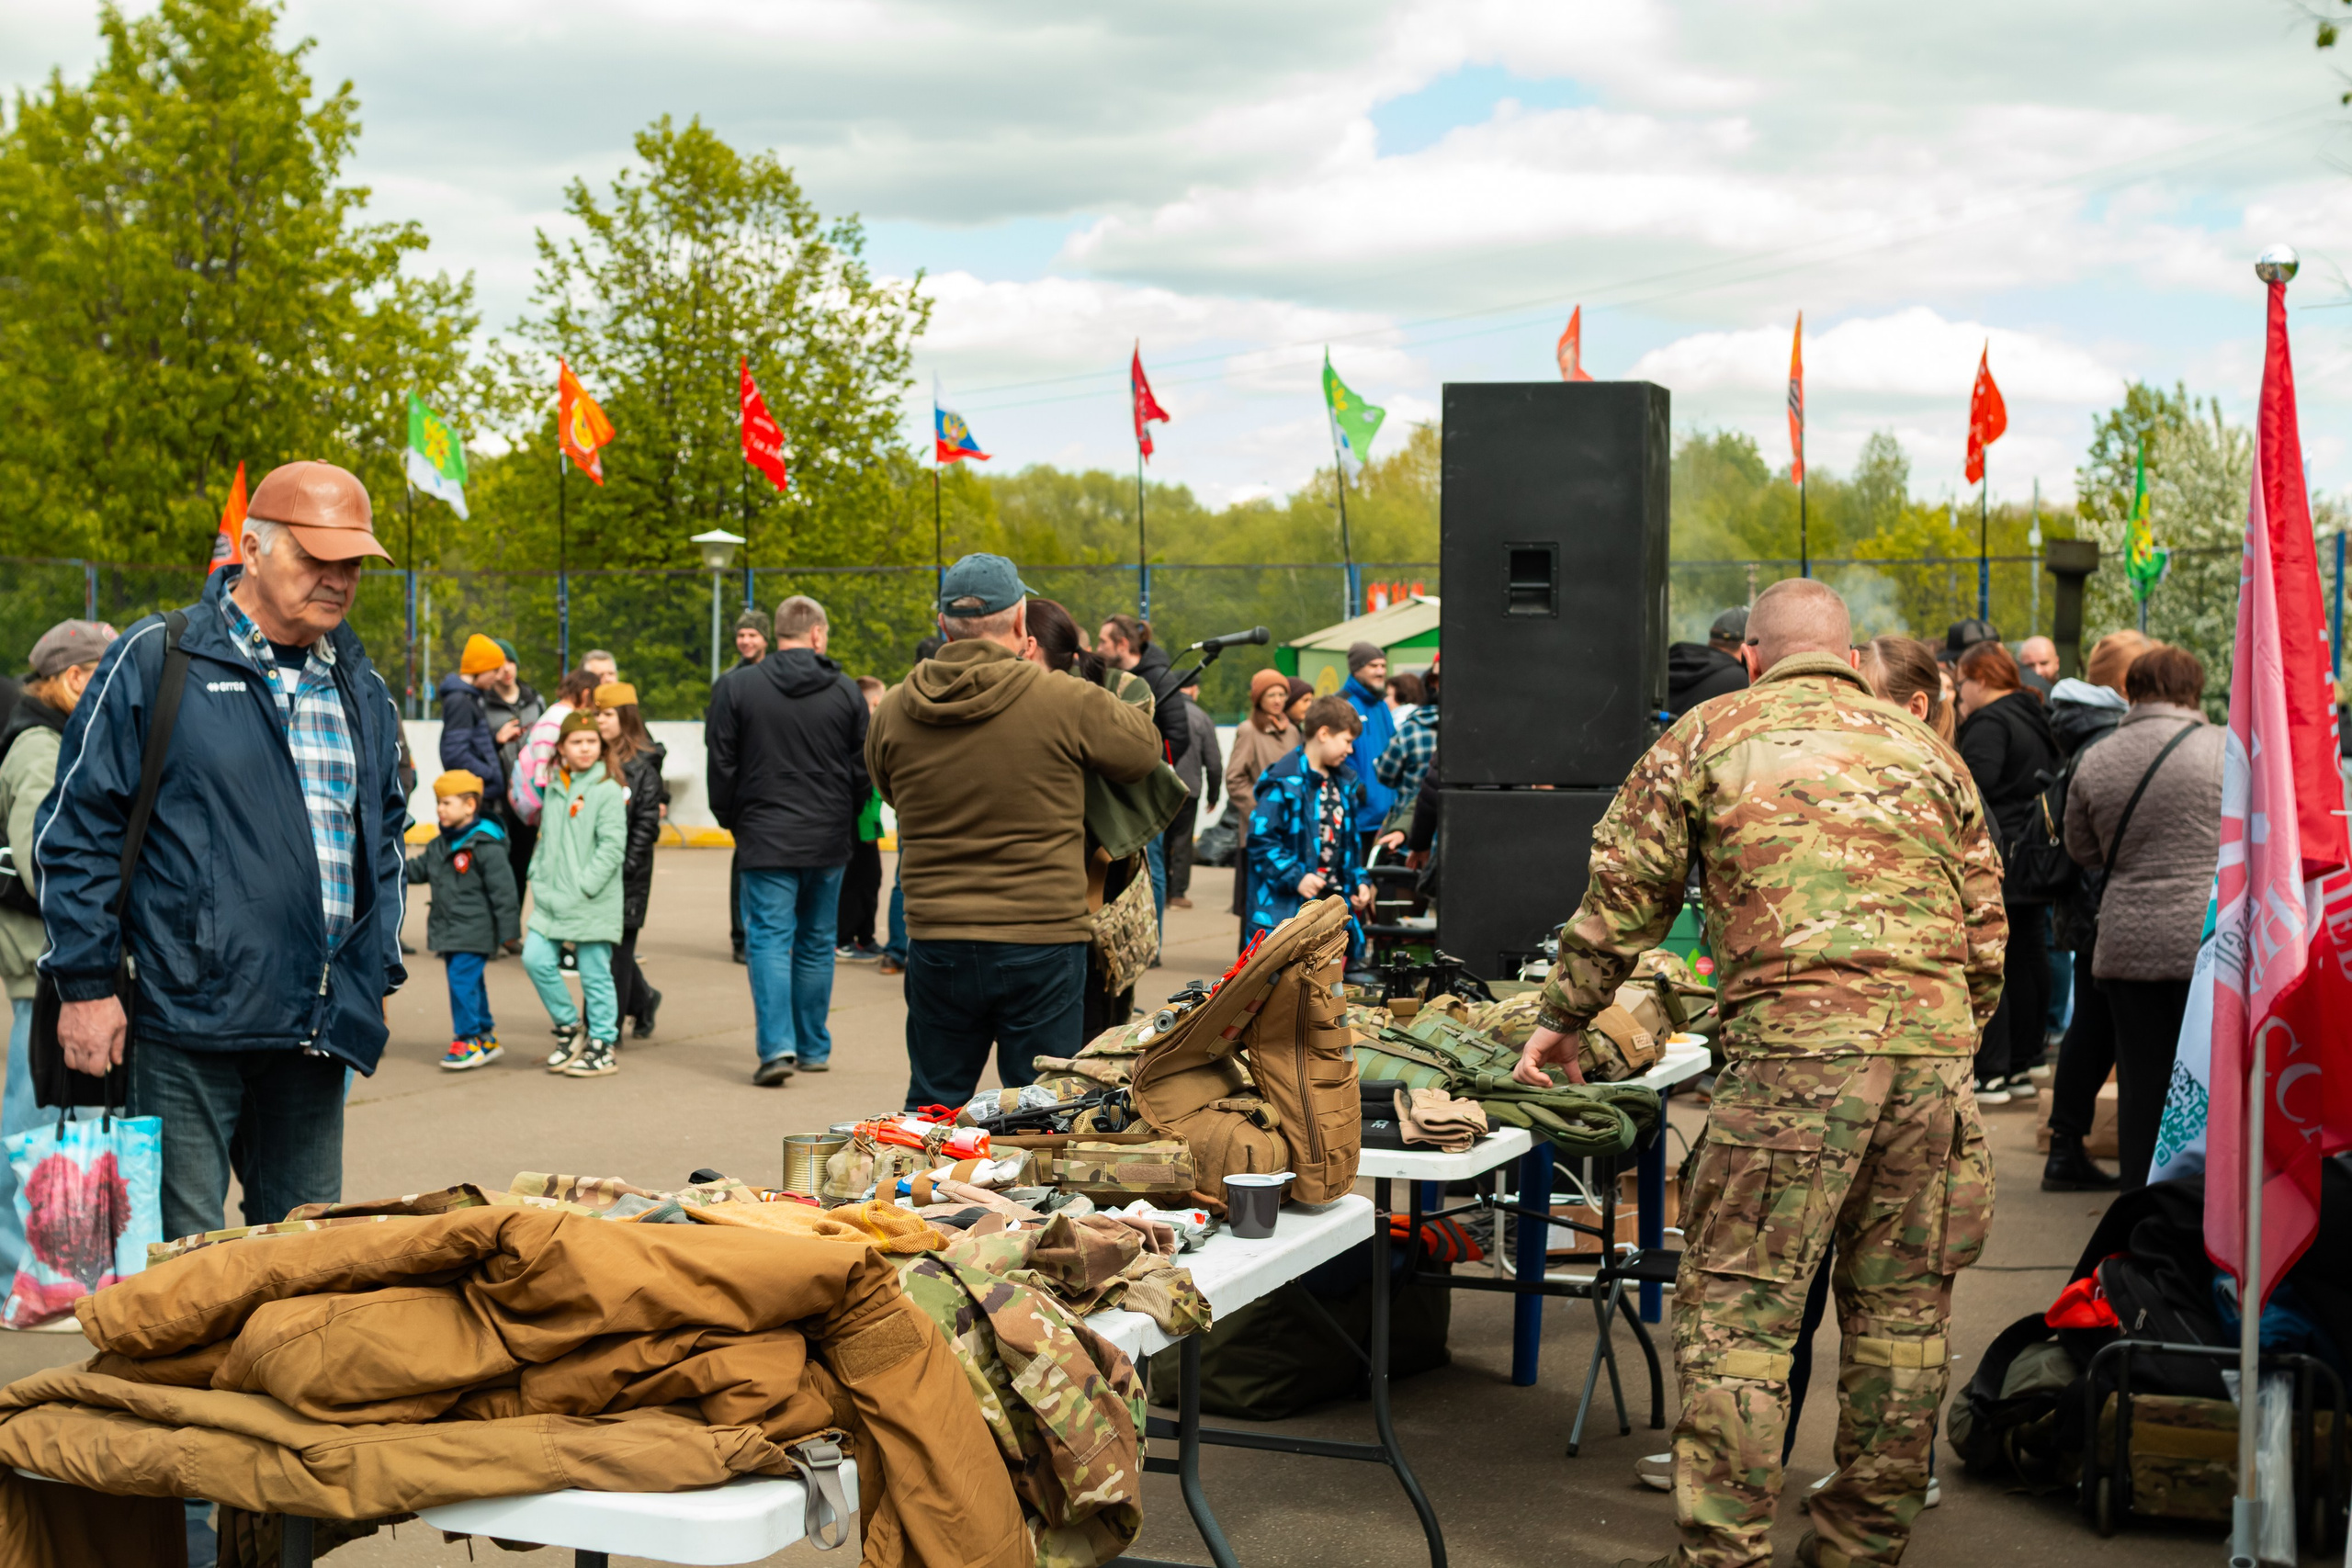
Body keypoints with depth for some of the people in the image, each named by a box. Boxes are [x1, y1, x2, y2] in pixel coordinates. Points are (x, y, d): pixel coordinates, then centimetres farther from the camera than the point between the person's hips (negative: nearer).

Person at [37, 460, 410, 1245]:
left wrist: (377, 974, 18)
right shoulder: (157, 660, -3)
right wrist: (86, 983, -6)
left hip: (317, 1032, 5)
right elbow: (77, 828, -3)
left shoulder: (362, 690, 14)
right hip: (189, 1018, -5)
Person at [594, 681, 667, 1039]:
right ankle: (643, 1000, 30)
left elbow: (647, 823, -9)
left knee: (617, 946, -2)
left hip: (627, 874, -6)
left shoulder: (643, 765, -6)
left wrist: (624, 867, -15)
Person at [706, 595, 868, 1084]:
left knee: (769, 939, -2)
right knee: (817, 943, 12)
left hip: (766, 839, -2)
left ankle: (777, 1046, -15)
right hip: (829, 841, 2)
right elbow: (864, 769, 5)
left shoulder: (737, 688, -4)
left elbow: (721, 767, -1)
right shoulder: (846, 691, 0)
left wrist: (732, 821, 13)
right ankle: (814, 1049, 18)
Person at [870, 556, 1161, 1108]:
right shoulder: (1067, 703, -12)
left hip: (936, 943, 3)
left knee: (932, 1105, 16)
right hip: (1042, 944, -3)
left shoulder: (893, 713, 0)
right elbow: (1144, 750, 4)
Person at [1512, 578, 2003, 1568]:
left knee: (1737, 1308, -1)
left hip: (1793, 1038, -4)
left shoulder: (1709, 735, 10)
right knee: (1900, 1305, 12)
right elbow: (1988, 932, 19)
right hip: (1935, 1040, 4)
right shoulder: (1924, 748, 19)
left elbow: (1622, 894, 10)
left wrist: (1560, 1020, 22)